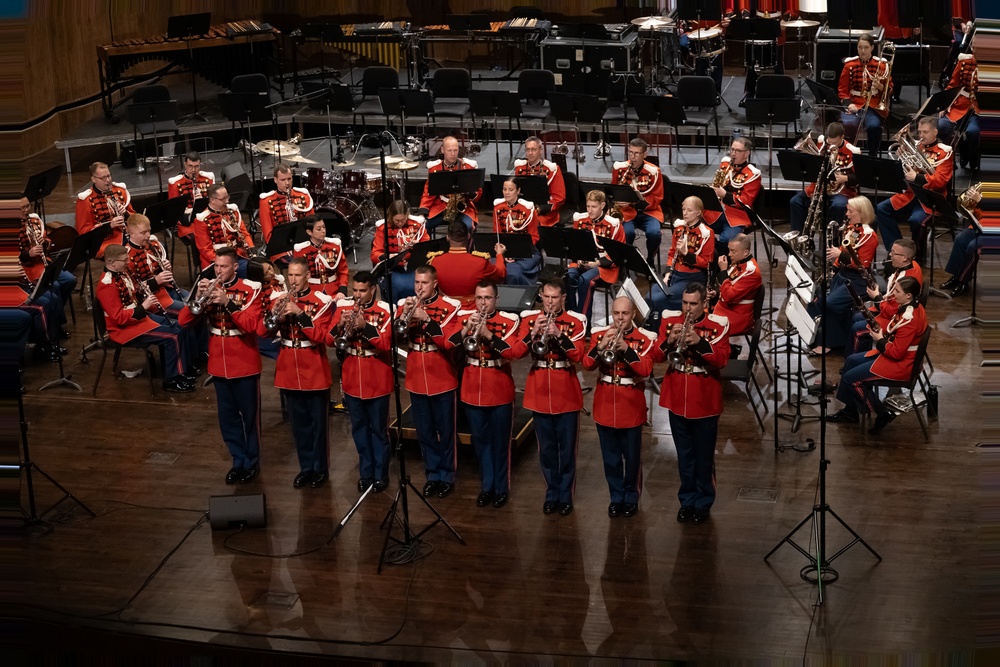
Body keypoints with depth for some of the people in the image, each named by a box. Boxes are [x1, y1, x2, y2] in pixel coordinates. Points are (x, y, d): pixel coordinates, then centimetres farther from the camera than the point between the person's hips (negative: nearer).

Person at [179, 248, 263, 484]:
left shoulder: (250, 290, -9)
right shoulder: (210, 289, 3)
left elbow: (252, 325, -21)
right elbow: (183, 321, -3)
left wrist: (228, 303, -30)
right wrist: (198, 297, -19)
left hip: (245, 365, -4)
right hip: (218, 365, 4)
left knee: (250, 416, 6)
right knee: (227, 417, 11)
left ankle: (252, 463, 20)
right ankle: (238, 461, 25)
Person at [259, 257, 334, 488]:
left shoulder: (321, 301, -8)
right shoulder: (281, 300, 5)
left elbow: (320, 336, -18)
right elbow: (261, 331, -1)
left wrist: (298, 313, -26)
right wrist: (276, 315, -19)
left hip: (315, 373, -4)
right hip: (289, 372, 4)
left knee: (318, 423, 6)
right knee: (299, 423, 13)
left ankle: (320, 469, 17)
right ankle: (305, 467, 24)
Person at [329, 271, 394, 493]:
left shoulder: (384, 310, -11)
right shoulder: (343, 307, 1)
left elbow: (386, 344, -19)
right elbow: (329, 339, -1)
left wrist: (365, 326, -30)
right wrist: (340, 326, -20)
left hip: (377, 380, -4)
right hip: (352, 379, 4)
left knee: (378, 429, 7)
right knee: (359, 429, 13)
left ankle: (380, 474, 17)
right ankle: (365, 473, 24)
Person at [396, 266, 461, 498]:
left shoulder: (449, 306, -8)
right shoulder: (404, 304, 4)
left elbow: (448, 342, -18)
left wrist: (426, 319, -25)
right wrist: (404, 316, -20)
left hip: (442, 379, -4)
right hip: (416, 379, 4)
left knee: (445, 430, 6)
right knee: (424, 431, 11)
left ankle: (447, 476, 17)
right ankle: (432, 474, 23)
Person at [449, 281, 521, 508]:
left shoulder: (509, 320, -8)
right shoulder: (464, 317, 1)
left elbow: (511, 352, -20)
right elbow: (449, 345, -9)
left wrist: (488, 334, -30)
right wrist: (466, 329, -24)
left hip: (500, 391, -3)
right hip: (472, 390, 3)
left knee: (500, 442, 6)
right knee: (480, 441, 12)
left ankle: (501, 488, 18)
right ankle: (486, 487, 23)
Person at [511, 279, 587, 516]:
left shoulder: (575, 321, -3)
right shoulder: (530, 319, 3)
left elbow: (578, 356, -15)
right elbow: (517, 352, -6)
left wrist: (559, 335, -27)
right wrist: (533, 333, -22)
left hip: (566, 393, -2)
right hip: (539, 392, 2)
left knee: (567, 448, 4)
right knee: (546, 448, 10)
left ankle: (566, 495, 15)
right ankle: (551, 493, 22)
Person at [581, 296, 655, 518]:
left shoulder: (644, 338, -5)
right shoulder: (600, 334, 1)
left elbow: (646, 370, -17)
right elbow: (587, 365, -8)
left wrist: (626, 349, -28)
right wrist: (601, 346, -24)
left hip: (631, 406, -2)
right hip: (605, 404, 2)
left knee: (632, 456, 6)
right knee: (610, 456, 10)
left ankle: (631, 497, 20)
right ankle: (616, 497, 21)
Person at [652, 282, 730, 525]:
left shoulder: (717, 325, -8)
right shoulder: (670, 320, 0)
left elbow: (722, 360, -17)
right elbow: (655, 356, -3)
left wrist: (700, 342, -30)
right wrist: (669, 341, -22)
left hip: (705, 401, -3)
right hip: (676, 398, 3)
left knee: (704, 456, 8)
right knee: (684, 455, 14)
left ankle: (703, 503, 21)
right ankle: (687, 500, 26)